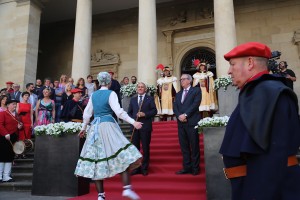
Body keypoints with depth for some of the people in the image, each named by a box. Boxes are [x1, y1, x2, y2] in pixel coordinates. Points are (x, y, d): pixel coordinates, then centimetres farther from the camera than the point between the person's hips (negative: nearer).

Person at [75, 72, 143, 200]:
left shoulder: (93, 95, 14)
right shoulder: (111, 93, -2)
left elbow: (87, 113, 18)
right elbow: (118, 111, -13)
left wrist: (84, 128, 29)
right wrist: (133, 122, -13)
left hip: (95, 127, 6)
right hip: (108, 126, -5)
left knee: (96, 160, 5)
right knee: (122, 157, -5)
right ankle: (126, 188, -18)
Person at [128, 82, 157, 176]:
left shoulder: (150, 99, 6)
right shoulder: (133, 99, 16)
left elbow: (154, 111, -1)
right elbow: (129, 112, 14)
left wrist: (145, 114, -14)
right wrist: (132, 119, -5)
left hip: (146, 126, -3)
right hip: (135, 126, 3)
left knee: (146, 148, 2)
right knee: (135, 148, 6)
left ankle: (144, 168, 12)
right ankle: (136, 168, 15)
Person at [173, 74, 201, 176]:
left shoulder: (196, 90, 5)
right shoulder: (178, 94, 22)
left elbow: (196, 104, -10)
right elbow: (175, 107, 10)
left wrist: (185, 115, -16)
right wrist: (179, 116, -10)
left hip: (192, 122, -5)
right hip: (181, 123, 6)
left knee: (194, 146, -1)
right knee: (184, 147, 6)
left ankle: (195, 168, 7)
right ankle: (187, 167, 12)